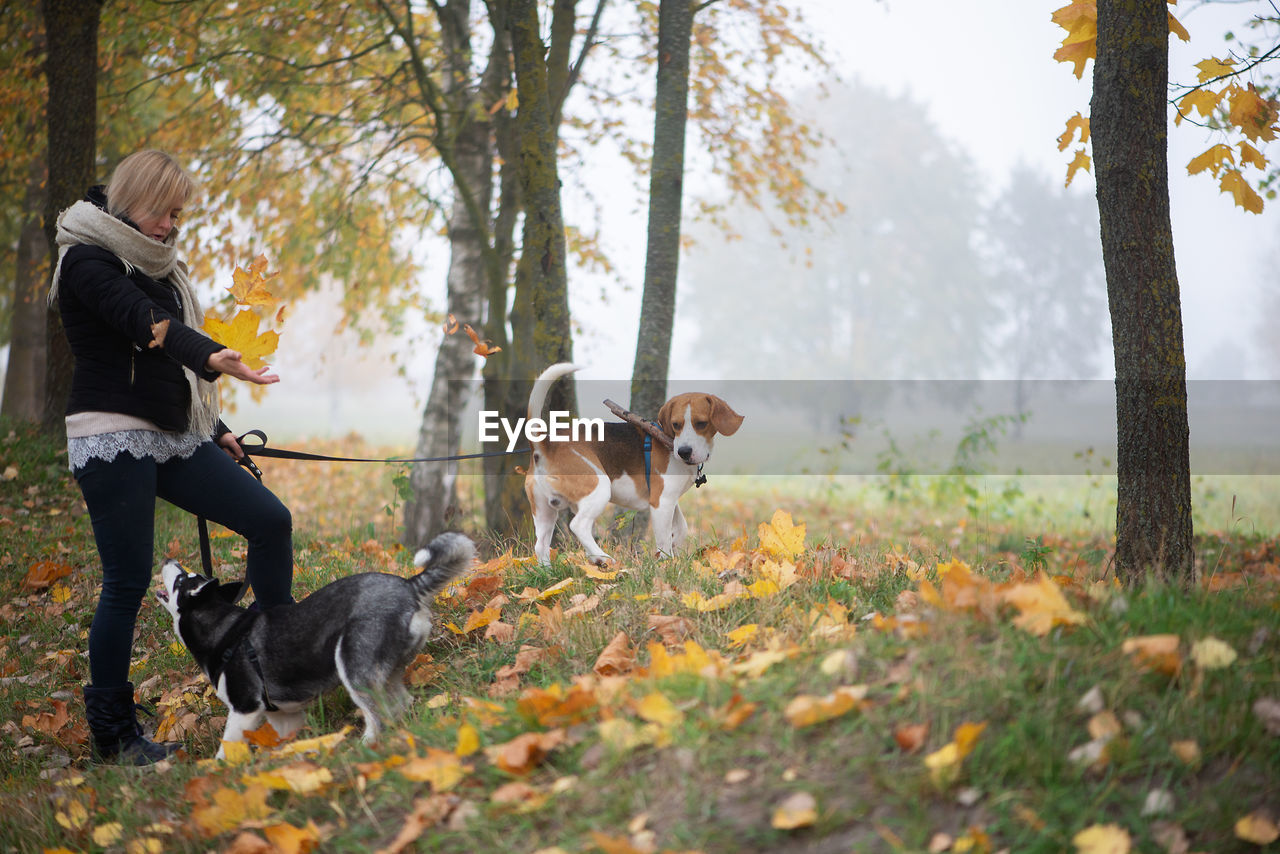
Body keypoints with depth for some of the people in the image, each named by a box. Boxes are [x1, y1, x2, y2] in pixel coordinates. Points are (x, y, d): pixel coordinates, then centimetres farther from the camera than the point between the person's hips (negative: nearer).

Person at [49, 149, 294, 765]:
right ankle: (112, 732, 5)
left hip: (173, 437, 8)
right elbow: (142, 322, -28)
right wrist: (210, 358, -44)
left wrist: (215, 431, 23)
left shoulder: (156, 266, 18)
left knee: (270, 521, -2)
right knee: (128, 580, -7)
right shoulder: (87, 258, -9)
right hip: (113, 437, -8)